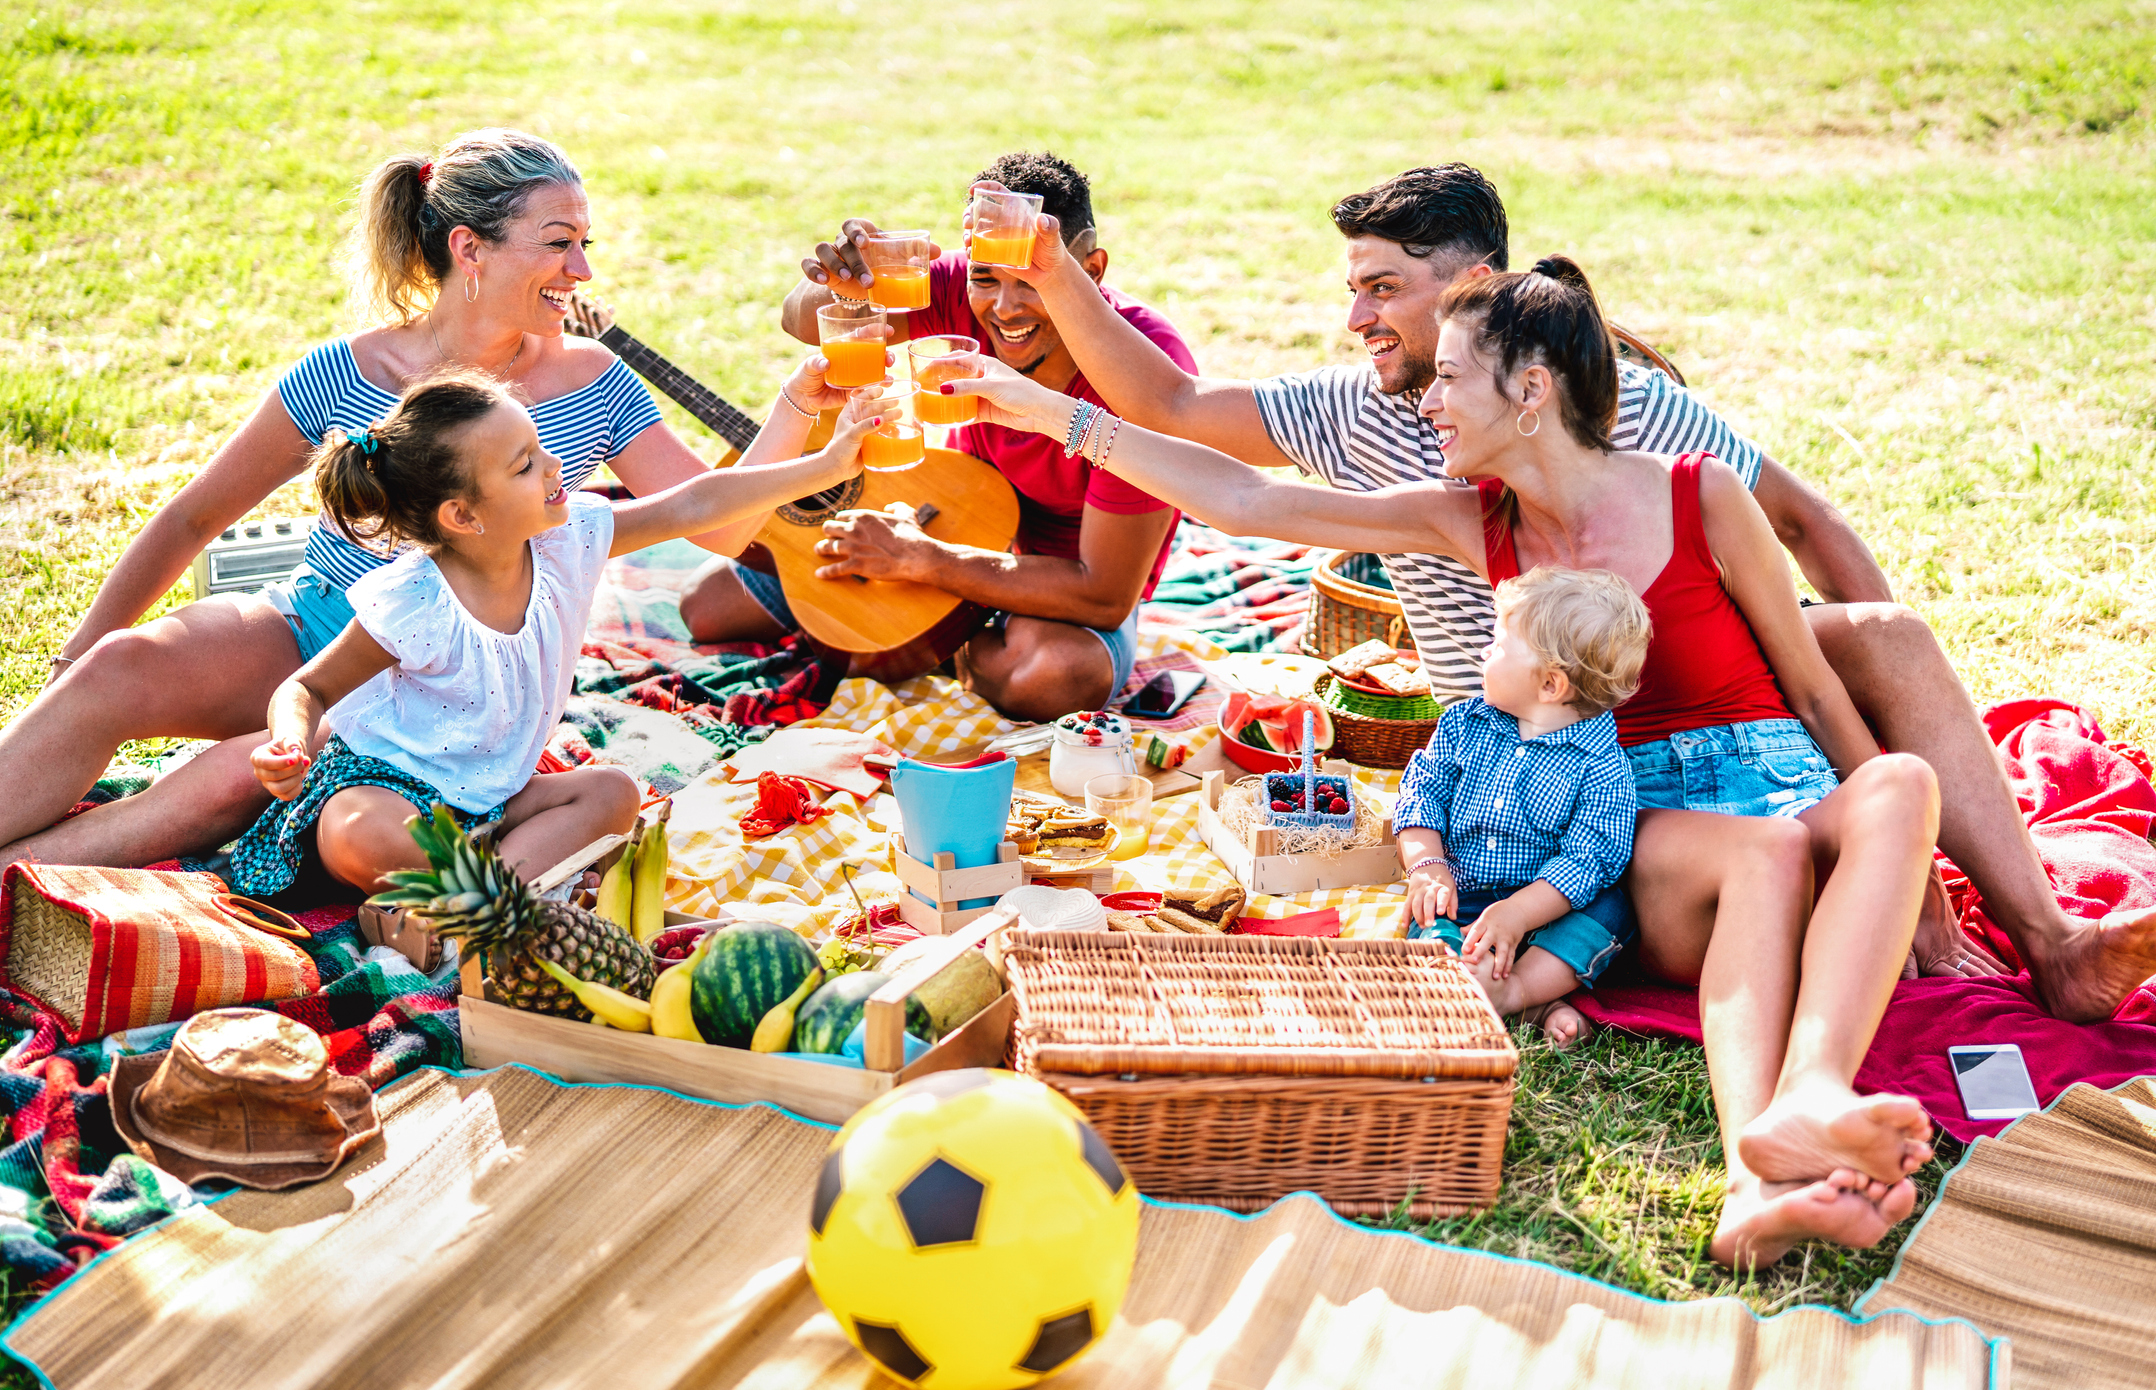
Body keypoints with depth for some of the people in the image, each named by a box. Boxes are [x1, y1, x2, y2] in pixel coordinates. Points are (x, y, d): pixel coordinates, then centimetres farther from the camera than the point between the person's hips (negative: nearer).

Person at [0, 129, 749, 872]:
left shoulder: (592, 387, -4)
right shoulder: (343, 375, -6)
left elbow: (720, 525, -7)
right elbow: (192, 518, 3)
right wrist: (77, 657, 1)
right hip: (305, 633, 2)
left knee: (240, 775, -29)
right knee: (122, 669, -29)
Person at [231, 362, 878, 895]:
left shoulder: (566, 539, -10)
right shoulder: (411, 607, -25)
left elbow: (696, 506, -7)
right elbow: (308, 687, -11)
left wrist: (826, 465, -9)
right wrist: (291, 741, -35)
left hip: (484, 797, 7)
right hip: (383, 783, -6)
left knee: (613, 792, -12)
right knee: (362, 840, -38)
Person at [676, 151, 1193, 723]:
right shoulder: (971, 292, -19)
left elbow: (1105, 595, -32)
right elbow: (805, 323, -11)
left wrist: (914, 556, -30)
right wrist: (846, 284, -37)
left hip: (1070, 587, -4)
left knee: (1060, 672, -41)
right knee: (707, 603, -1)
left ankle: (955, 651, -4)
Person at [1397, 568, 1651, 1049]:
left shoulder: (1601, 766, -11)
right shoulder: (1463, 725, 5)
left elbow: (1586, 858, -17)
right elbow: (1422, 791, 6)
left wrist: (1517, 912, -29)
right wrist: (1428, 867, -12)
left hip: (1544, 905, -2)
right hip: (1459, 899, 2)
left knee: (1610, 909, -28)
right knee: (1430, 929, -28)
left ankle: (1515, 988, -34)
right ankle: (1538, 1003, -36)